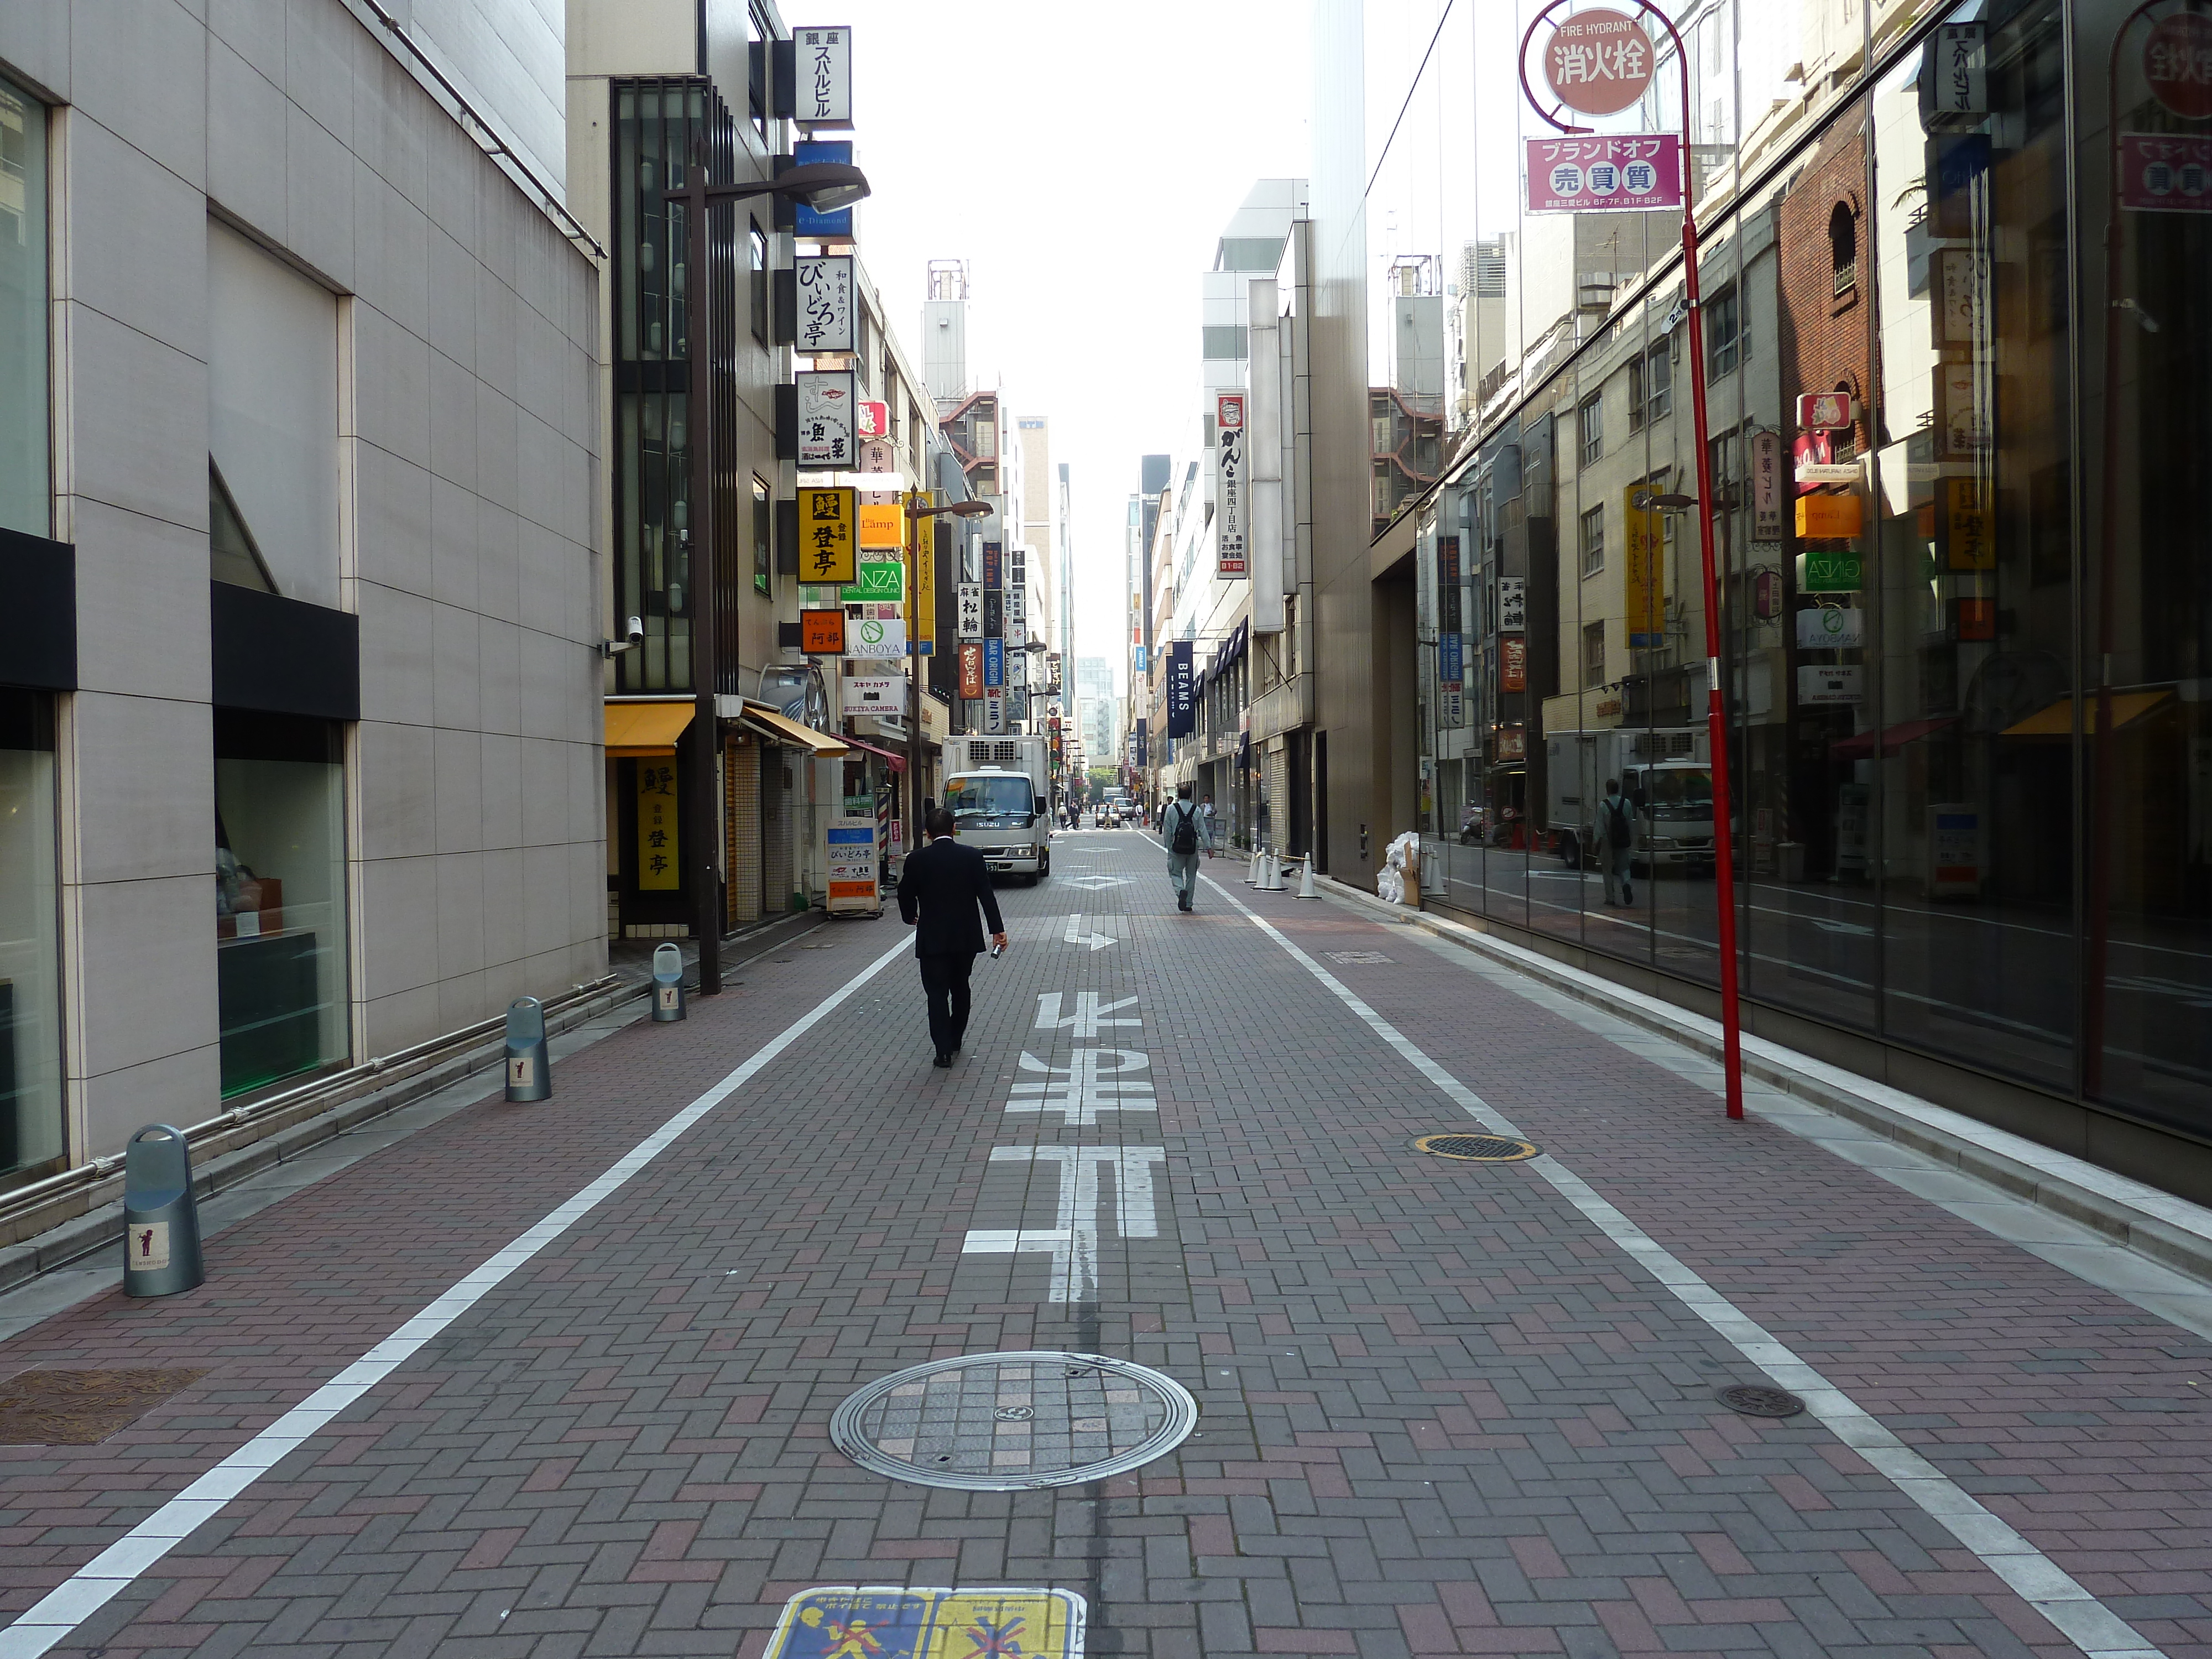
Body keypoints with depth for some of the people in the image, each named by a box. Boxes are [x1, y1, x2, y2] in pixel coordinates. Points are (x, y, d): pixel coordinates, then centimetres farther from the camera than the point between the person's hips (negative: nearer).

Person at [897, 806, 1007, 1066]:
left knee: (937, 993, 1)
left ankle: (944, 1050, -7)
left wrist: (911, 917, 22)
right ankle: (956, 1040, 31)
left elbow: (905, 894, 2)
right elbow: (986, 895, -6)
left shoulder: (918, 859, -7)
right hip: (966, 937, 3)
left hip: (932, 939, -2)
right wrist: (997, 929, -3)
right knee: (960, 988, 19)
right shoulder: (972, 856, -4)